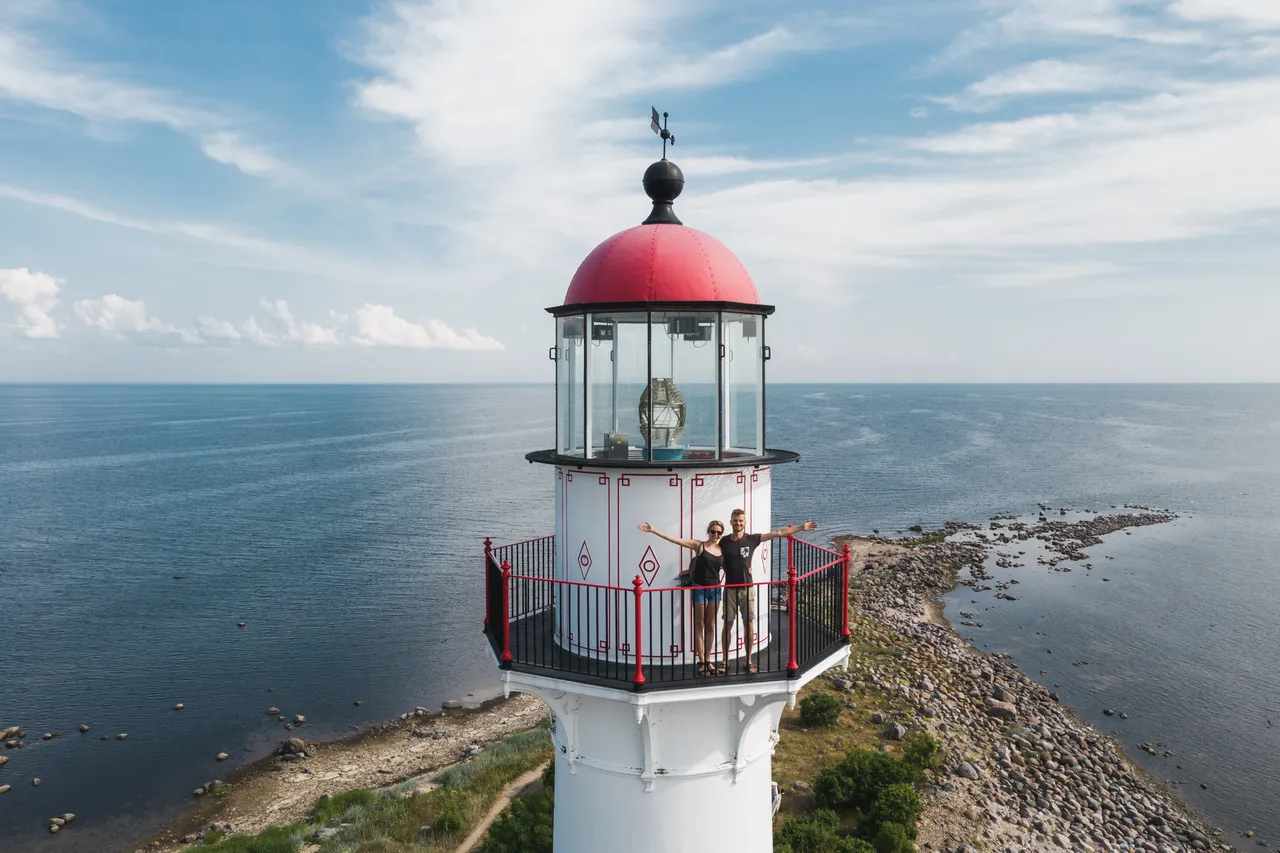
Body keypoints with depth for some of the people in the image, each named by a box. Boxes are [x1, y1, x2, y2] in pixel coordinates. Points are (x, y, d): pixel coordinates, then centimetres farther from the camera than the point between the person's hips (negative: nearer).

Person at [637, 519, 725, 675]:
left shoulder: (721, 550, 4)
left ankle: (708, 661, 18)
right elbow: (674, 539, -12)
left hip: (715, 589, 4)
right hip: (699, 589, -4)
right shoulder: (698, 545, -7)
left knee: (711, 626, 9)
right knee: (699, 626, 4)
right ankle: (701, 662, 9)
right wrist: (653, 530, -19)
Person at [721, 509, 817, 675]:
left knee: (749, 625, 4)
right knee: (727, 625, 3)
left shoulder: (752, 539, -2)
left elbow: (778, 532, -2)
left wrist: (801, 527, -2)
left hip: (747, 589, 0)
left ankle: (749, 661, 15)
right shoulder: (724, 541, -2)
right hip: (730, 589, 0)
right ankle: (725, 661, 13)